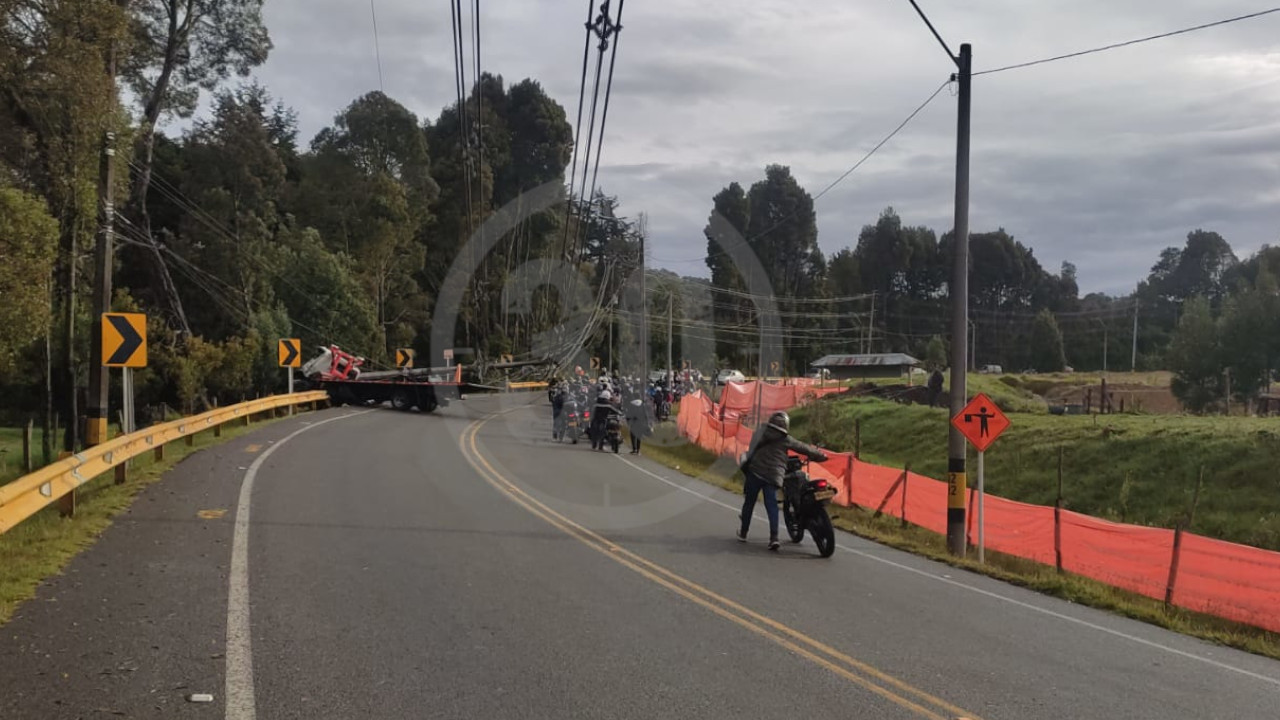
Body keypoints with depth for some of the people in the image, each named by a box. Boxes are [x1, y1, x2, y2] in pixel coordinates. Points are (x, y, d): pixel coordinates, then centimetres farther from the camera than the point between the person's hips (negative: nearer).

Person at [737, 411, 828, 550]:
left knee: (749, 502, 12)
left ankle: (743, 533, 21)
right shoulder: (786, 440, 4)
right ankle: (774, 537, -13)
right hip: (773, 476, -1)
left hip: (754, 471, 1)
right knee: (772, 505, -1)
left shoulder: (762, 431, 10)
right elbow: (804, 448, 11)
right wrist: (821, 455, 23)